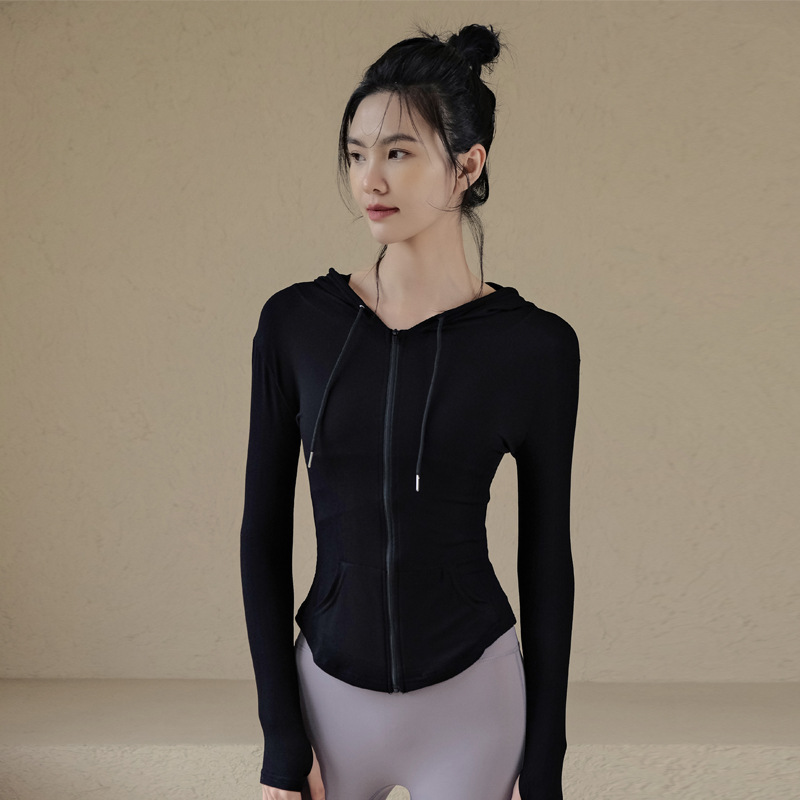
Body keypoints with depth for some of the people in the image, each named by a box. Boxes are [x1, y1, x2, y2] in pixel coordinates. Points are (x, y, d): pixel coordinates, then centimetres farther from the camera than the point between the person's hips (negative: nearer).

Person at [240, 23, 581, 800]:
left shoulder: (535, 345, -11)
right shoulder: (294, 322, -6)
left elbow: (546, 557, -4)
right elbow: (263, 531, -2)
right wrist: (280, 735, -3)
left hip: (472, 703, -1)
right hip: (332, 695, 2)